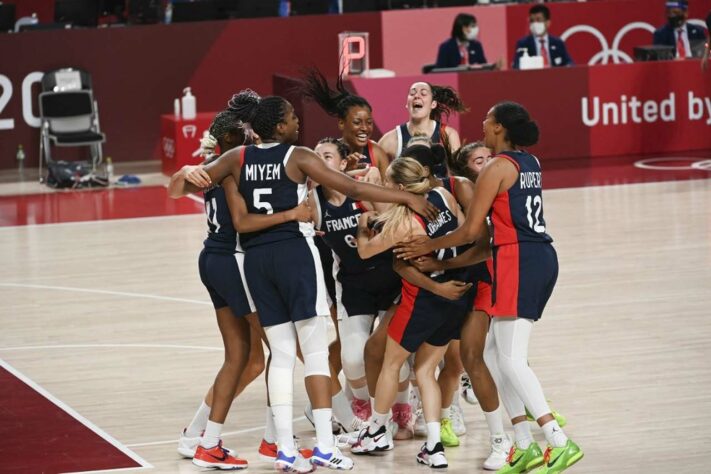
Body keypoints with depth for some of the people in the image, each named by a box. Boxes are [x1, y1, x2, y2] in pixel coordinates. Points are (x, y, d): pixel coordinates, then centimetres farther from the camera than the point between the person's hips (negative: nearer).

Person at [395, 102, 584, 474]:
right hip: (541, 258, 9)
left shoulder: (497, 168, -10)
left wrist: (429, 246, 6)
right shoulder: (530, 163, 16)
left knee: (510, 359, -10)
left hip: (518, 261, -9)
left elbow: (472, 231, -8)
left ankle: (560, 444, -17)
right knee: (496, 352, 13)